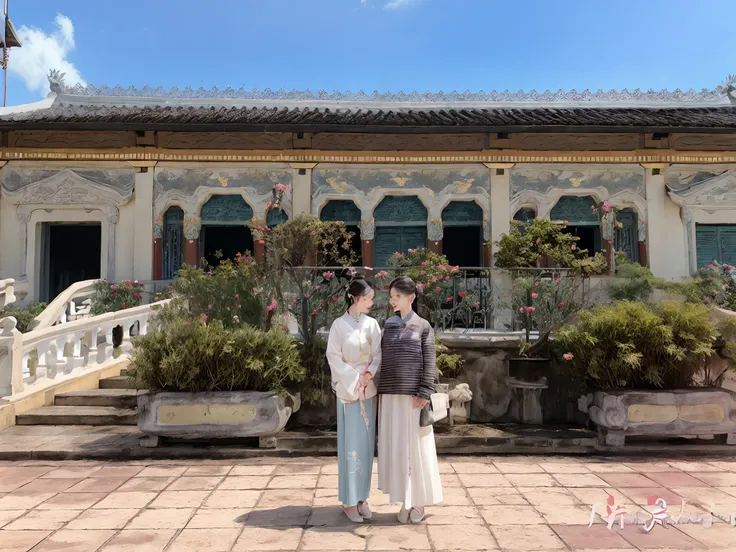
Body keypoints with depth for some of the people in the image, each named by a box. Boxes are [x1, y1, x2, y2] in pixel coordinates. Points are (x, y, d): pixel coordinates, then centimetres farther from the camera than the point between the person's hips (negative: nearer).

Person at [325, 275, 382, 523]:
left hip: (369, 390, 4)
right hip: (348, 391, -4)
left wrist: (369, 374, -12)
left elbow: (378, 354, 5)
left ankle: (362, 497, 19)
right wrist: (355, 379, -13)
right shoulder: (339, 325, -7)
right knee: (351, 444, -1)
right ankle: (349, 501, 9)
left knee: (367, 444, 8)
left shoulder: (373, 324, 5)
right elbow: (334, 357, -8)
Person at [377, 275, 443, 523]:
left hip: (413, 396, -4)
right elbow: (383, 361, 12)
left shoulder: (423, 326, 0)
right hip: (390, 396, 4)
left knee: (417, 447, 2)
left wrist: (423, 394, -14)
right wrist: (380, 392, 6)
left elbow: (430, 363, -5)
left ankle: (419, 502, 17)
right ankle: (405, 501, 17)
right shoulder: (388, 326, 11)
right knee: (396, 448, 6)